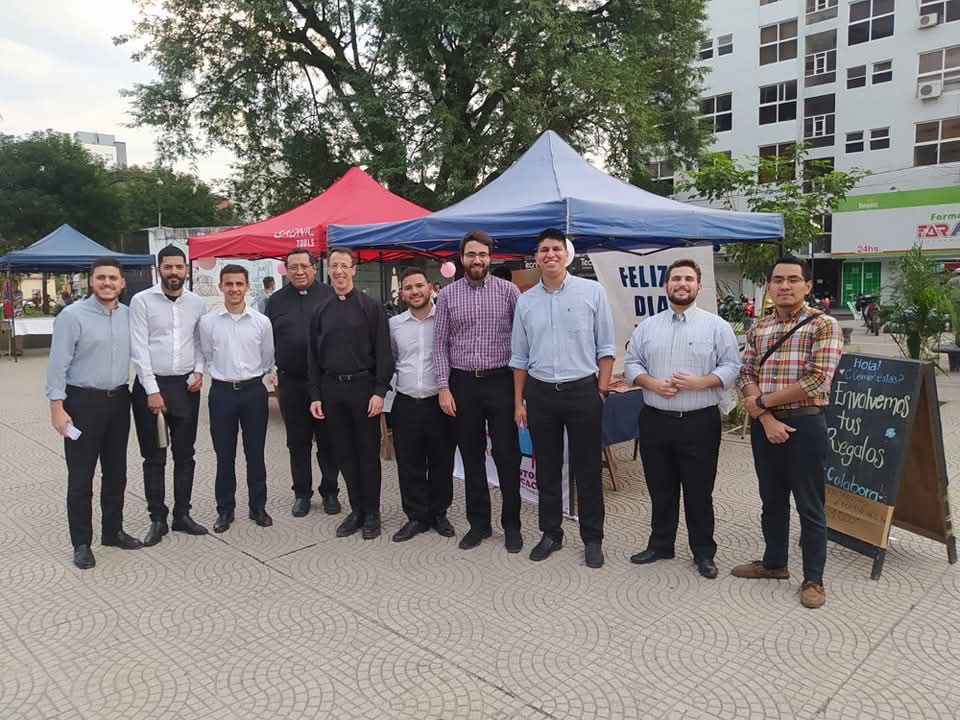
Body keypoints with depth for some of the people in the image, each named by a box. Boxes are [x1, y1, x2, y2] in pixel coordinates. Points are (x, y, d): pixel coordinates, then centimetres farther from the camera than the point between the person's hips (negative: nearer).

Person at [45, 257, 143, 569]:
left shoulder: (128, 315, 4)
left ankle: (113, 531, 30)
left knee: (116, 472, 15)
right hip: (83, 402, -5)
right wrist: (57, 407, -14)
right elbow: (58, 365, -10)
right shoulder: (72, 315, -10)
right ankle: (81, 543, 16)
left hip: (119, 400, 5)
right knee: (81, 477, 4)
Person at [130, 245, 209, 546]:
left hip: (186, 385, 3)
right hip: (151, 385, -3)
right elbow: (139, 348, -9)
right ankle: (157, 519, 17)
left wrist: (199, 370, -5)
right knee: (154, 457, 6)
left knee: (185, 454, 10)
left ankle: (182, 514, 22)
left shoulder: (197, 303, 5)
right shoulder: (142, 301, -5)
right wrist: (152, 391, -13)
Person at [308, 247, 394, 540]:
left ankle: (372, 513, 17)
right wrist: (315, 395, 5)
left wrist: (379, 392, -12)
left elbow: (383, 352, -6)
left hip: (363, 386, -4)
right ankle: (356, 509, 22)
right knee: (344, 453, 10)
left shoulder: (371, 307, -3)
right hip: (331, 388, 4)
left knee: (368, 452, 4)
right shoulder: (321, 311, 9)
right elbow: (313, 356, 11)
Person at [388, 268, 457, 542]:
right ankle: (416, 516, 20)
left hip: (439, 403, -2)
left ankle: (439, 513, 25)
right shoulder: (394, 324, 7)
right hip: (405, 404, 3)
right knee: (409, 464, 7)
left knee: (441, 462, 8)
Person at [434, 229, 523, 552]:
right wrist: (444, 387, -2)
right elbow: (440, 343, 5)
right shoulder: (448, 294, 4)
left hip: (500, 381, -1)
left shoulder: (508, 291, 0)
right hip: (463, 383, 2)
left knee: (507, 455, 3)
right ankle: (478, 522, 23)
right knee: (471, 455, 10)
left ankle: (511, 524, 18)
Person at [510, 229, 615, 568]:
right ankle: (550, 533, 27)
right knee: (546, 468, 12)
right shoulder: (525, 300, 7)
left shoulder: (592, 291, -1)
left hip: (582, 390, -2)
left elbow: (606, 347, 1)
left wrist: (601, 390, -4)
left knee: (587, 469, 5)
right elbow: (519, 356, 11)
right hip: (540, 393, 3)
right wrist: (518, 402, 8)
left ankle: (592, 538, 20)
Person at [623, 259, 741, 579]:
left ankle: (704, 552, 23)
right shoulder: (647, 326, 8)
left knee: (699, 491, 7)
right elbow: (631, 364, 8)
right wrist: (652, 383, -10)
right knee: (660, 489, 14)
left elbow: (732, 367, -3)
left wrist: (699, 382, -17)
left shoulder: (716, 325, -1)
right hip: (655, 420, 3)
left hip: (699, 422, -3)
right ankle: (660, 544, 30)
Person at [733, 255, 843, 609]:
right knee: (772, 499, 18)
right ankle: (774, 562, 35)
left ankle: (813, 578, 21)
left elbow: (817, 381, -17)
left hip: (805, 425, -5)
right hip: (764, 425, 5)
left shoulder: (824, 325, -8)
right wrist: (766, 419, -12)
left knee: (809, 506, 6)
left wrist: (762, 401, -11)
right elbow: (745, 377, 3)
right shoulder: (758, 330, 7)